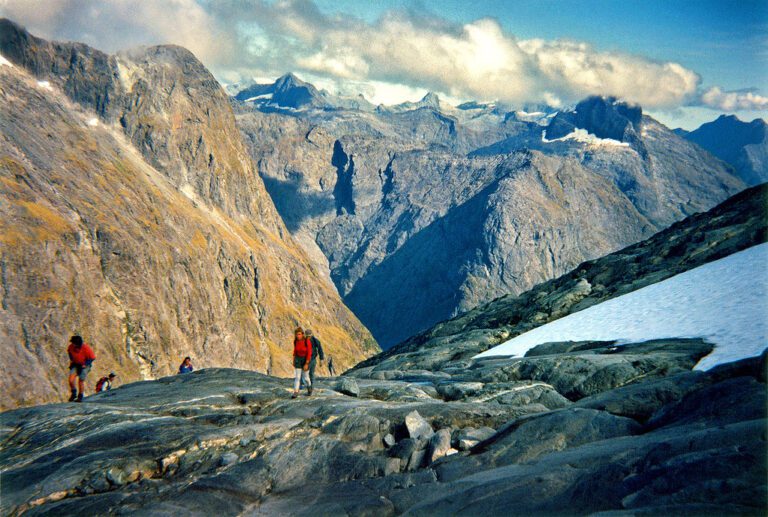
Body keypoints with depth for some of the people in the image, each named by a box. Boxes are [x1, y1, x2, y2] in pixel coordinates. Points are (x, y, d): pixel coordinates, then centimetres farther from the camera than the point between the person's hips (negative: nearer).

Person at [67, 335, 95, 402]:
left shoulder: (86, 348, -26)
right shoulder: (71, 346, -14)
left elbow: (93, 357, -14)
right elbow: (69, 352, 12)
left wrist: (85, 364, -16)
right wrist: (71, 360, 4)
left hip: (84, 365, -4)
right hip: (75, 364, 4)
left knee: (81, 381, -5)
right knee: (71, 379, -12)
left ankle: (80, 397, 12)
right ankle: (74, 394, 11)